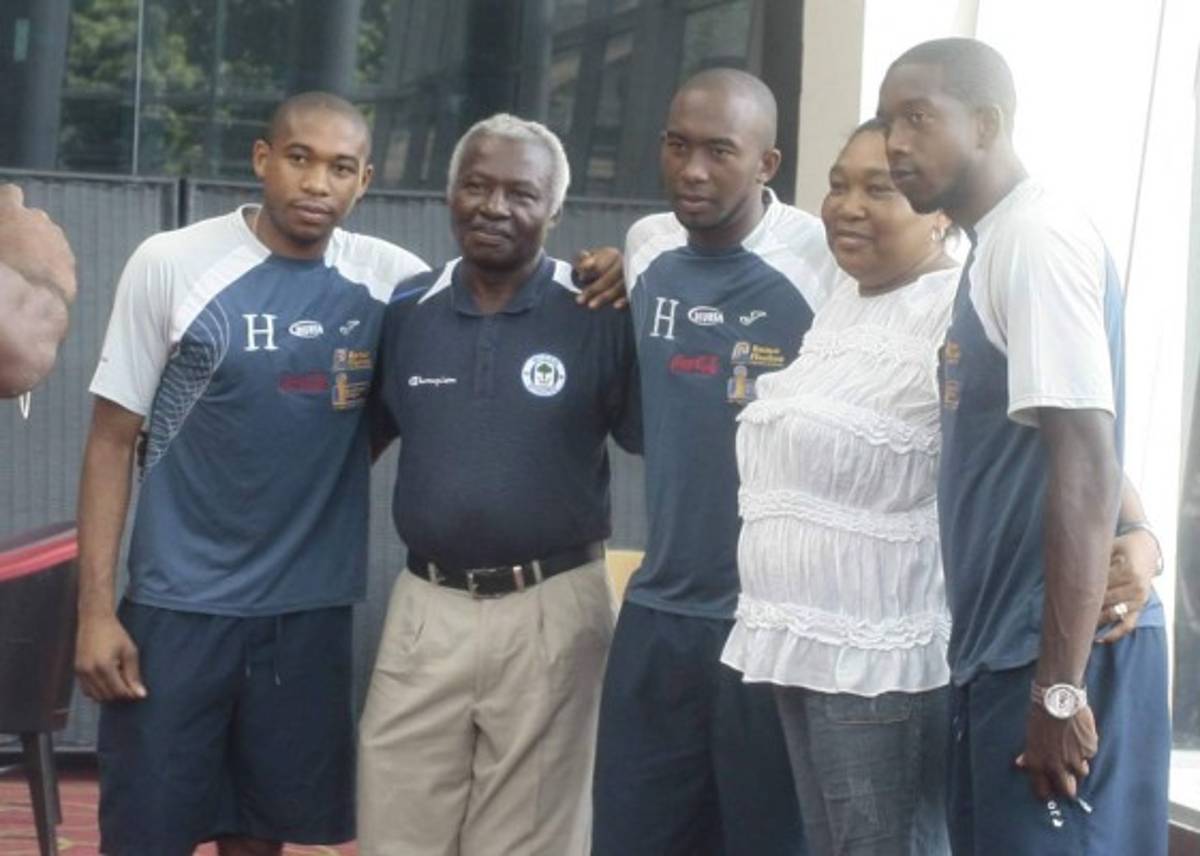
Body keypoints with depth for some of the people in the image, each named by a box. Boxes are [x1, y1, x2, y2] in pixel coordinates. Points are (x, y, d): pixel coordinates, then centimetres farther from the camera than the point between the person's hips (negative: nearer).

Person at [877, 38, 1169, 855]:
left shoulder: (1039, 237, -14)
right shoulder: (994, 245, 15)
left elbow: (1087, 465, -20)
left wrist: (1060, 684, -22)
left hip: (1058, 652, -9)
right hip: (1003, 646, 9)